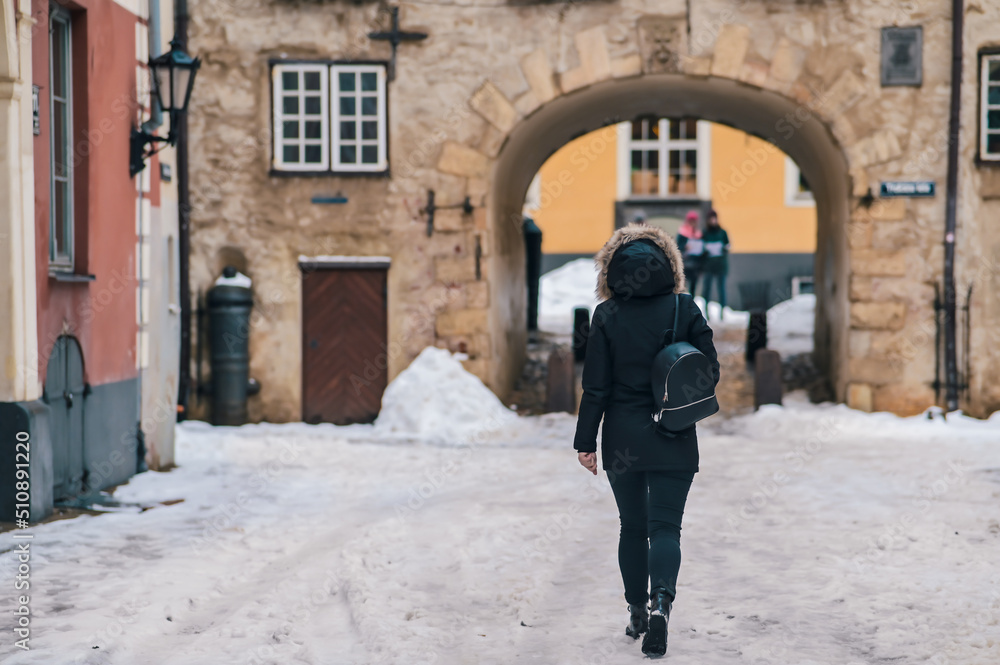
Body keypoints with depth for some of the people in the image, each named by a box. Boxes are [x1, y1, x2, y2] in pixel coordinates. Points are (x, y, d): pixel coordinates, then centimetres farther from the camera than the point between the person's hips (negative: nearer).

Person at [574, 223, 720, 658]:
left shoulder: (607, 315, -6)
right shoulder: (685, 308, -5)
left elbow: (595, 386, -5)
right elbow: (710, 371, -3)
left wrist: (585, 441, 1)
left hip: (623, 440, 1)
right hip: (674, 442, -1)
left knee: (633, 527, 15)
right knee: (665, 525, 0)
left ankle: (637, 610, 22)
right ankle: (661, 601, -22)